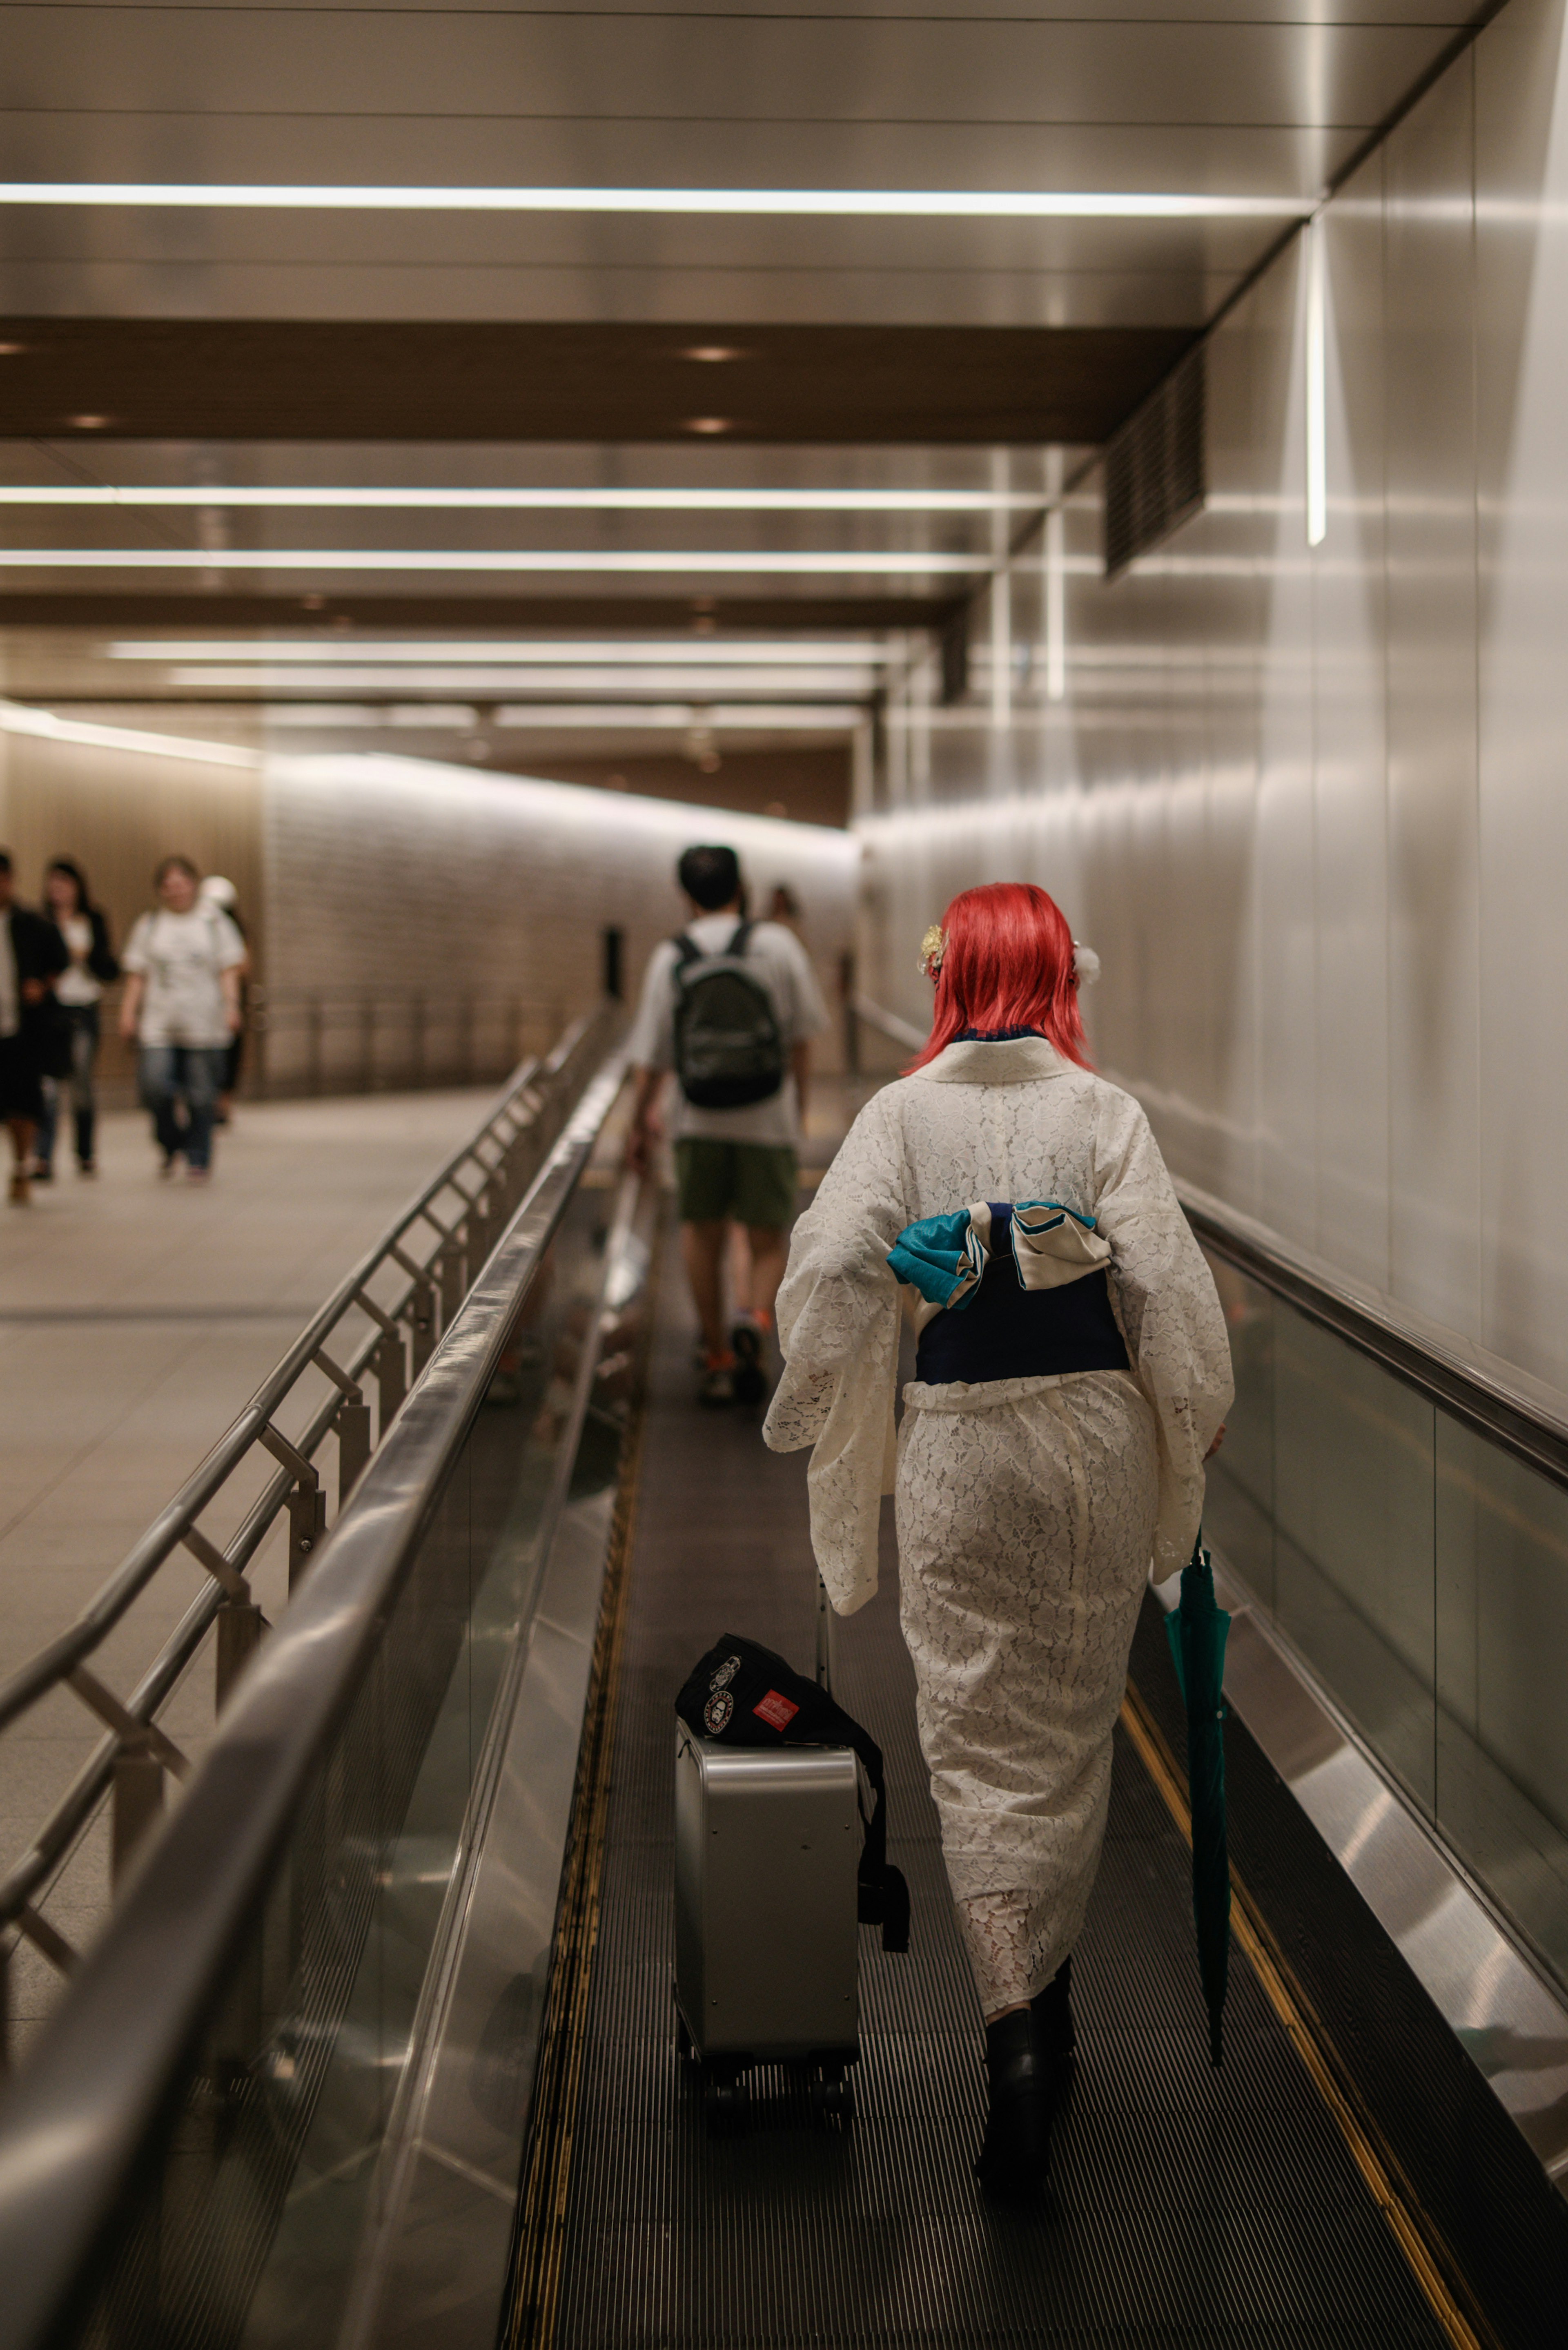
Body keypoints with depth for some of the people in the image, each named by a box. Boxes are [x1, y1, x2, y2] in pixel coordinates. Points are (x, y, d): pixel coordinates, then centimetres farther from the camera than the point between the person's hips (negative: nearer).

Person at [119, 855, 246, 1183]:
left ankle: (199, 1159, 11)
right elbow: (137, 974, 12)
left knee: (201, 1094, -2)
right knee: (154, 1085, -14)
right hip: (159, 1024, 1)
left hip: (203, 1023, -1)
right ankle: (171, 1145, 11)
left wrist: (231, 1004, -8)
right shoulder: (149, 925, 13)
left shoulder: (213, 921, 8)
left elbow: (229, 968, 5)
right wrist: (129, 1011, 2)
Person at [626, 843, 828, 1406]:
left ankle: (718, 1356, 14)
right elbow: (801, 1041, 1)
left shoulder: (669, 958, -1)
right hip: (768, 1118, -1)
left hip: (698, 1122, 1)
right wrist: (798, 1106, 14)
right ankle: (756, 1319, -21)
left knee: (701, 1234, 15)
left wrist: (641, 1122, 16)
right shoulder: (776, 944, -3)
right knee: (768, 1243, 7)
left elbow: (651, 1058, 2)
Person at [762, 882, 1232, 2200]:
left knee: (978, 1741, 4)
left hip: (958, 1446, -1)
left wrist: (810, 1416, 3)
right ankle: (1047, 1994, 32)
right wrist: (1197, 1426, 4)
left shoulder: (902, 1113, -5)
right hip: (1093, 1437, 1)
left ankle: (1016, 2025, -11)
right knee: (1075, 1722, 18)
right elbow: (1168, 1282, -9)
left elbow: (830, 1264, -11)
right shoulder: (1104, 1114, -6)